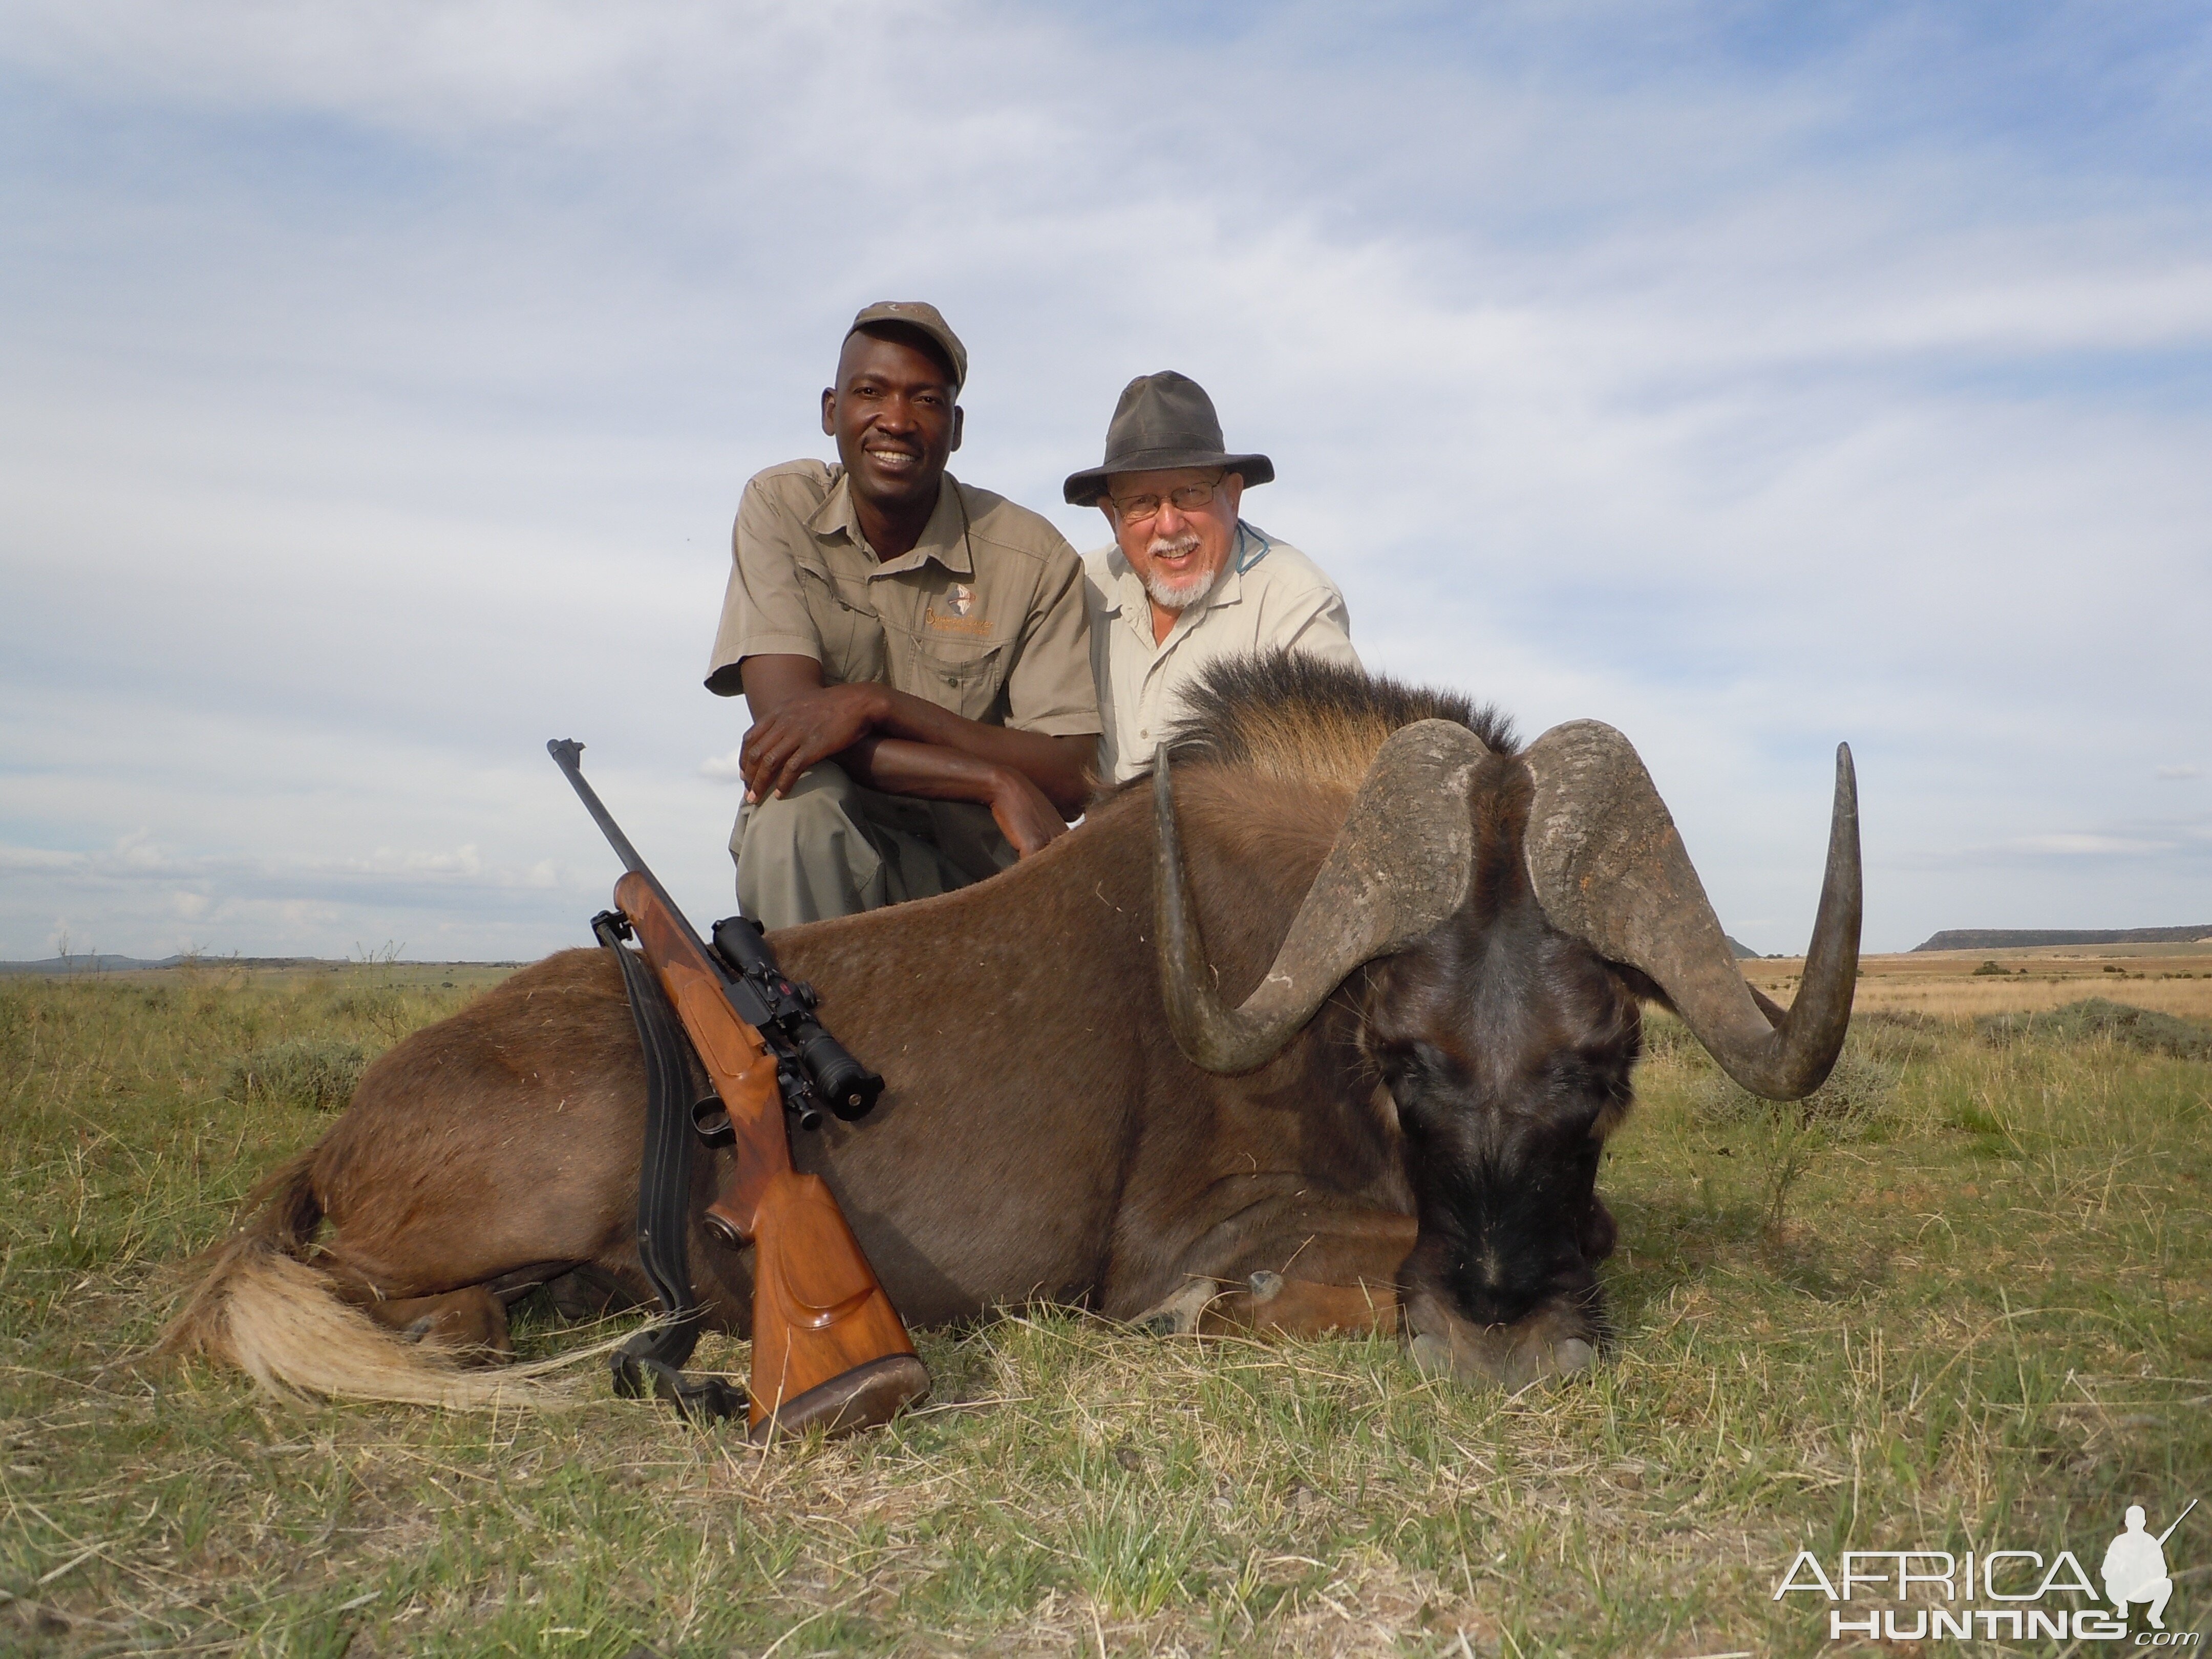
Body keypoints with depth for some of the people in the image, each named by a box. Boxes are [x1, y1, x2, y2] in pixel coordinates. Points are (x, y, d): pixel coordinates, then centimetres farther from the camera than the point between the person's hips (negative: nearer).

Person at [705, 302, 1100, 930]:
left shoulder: (1034, 558, -8)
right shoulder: (780, 508, -5)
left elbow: (1070, 776, -14)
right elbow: (784, 714, -16)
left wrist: (877, 703, -25)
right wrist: (996, 783, -24)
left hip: (974, 867, 1)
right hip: (811, 856, -1)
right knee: (797, 798, -31)